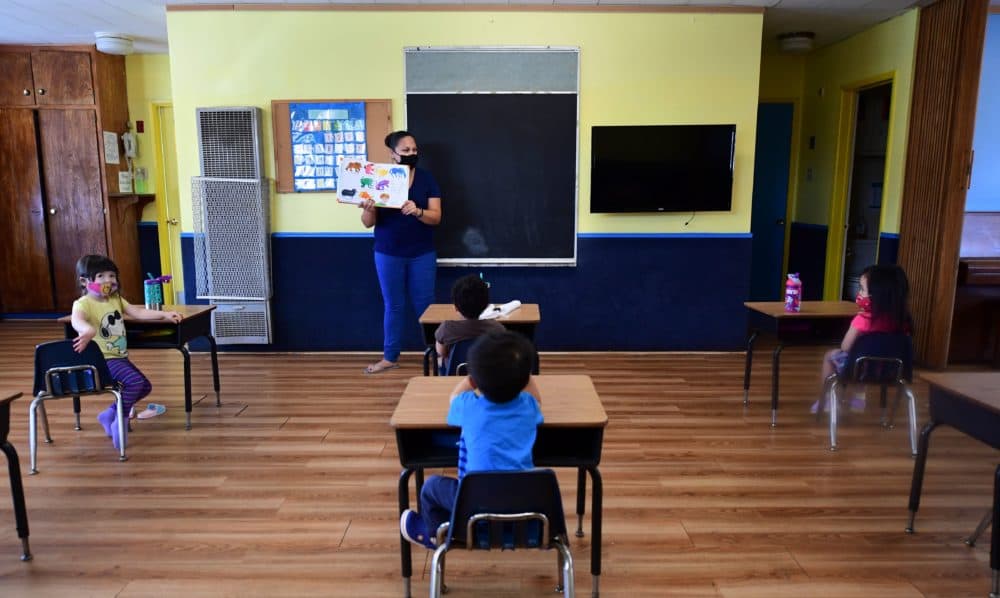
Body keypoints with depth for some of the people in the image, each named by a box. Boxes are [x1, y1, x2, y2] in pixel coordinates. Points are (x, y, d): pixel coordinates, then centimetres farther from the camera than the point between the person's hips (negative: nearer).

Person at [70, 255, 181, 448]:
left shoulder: (116, 300, 10)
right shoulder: (83, 303, -15)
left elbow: (138, 312, 8)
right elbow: (76, 320, -37)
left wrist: (164, 314, -5)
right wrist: (89, 330, -61)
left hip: (120, 357, 9)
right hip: (101, 359, -9)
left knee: (145, 386, 13)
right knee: (135, 381, -28)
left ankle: (110, 414, 24)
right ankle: (119, 421, -13)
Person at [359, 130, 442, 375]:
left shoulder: (426, 178, -1)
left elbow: (436, 217, -7)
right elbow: (368, 223, -3)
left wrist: (417, 211, -27)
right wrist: (367, 209, -26)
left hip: (422, 254, 0)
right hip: (388, 253, 0)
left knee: (424, 303, 6)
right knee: (393, 305, 9)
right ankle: (390, 357, 22)